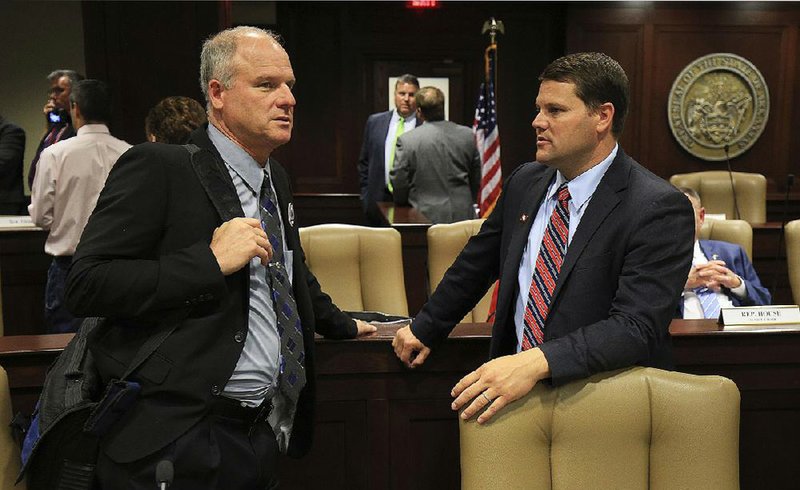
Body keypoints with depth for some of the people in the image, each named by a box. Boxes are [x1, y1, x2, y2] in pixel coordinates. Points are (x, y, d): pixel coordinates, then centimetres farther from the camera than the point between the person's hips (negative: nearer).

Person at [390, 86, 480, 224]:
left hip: (426, 217, -3)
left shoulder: (406, 140, -9)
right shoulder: (468, 135, 1)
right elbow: (476, 181, 10)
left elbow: (399, 184, -2)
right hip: (463, 216, 3)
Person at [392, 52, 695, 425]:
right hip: (516, 393, 4)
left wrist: (537, 362, -34)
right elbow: (476, 263, 18)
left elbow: (635, 327, -22)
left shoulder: (659, 210, -13)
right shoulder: (524, 182, 6)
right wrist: (425, 329, 24)